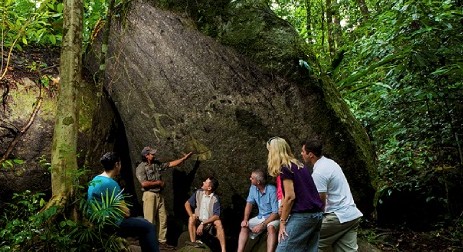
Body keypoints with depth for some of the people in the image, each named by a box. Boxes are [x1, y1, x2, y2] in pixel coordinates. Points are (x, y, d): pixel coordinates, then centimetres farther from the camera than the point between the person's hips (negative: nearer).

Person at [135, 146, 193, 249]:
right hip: (149, 195, -7)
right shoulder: (141, 168, -11)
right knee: (150, 221, -4)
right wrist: (158, 182, -11)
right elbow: (144, 183, -21)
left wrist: (184, 158, 10)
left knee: (163, 219, 9)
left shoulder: (157, 163, 10)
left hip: (159, 194, 7)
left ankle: (162, 241, 18)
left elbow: (170, 164, 14)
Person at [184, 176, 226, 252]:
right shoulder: (198, 192, -1)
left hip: (209, 224, -2)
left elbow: (216, 216, -18)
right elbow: (187, 204, 3)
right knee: (192, 218, -25)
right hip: (197, 223, 2)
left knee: (218, 222, -28)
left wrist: (203, 224, -26)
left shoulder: (215, 199, -11)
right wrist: (191, 215, -15)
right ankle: (193, 241, -37)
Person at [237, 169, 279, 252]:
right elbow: (249, 204, 5)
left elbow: (276, 213, -24)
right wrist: (245, 219, -11)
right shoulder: (253, 188, -2)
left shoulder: (272, 190, -24)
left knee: (271, 228, -36)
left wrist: (262, 225, -27)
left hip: (273, 217, -7)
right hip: (260, 217, 7)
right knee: (244, 226, -10)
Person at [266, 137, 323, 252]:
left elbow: (290, 196, -14)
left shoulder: (285, 168, -8)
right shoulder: (299, 165, 17)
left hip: (302, 215, -9)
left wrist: (282, 222, -9)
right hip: (316, 214, 9)